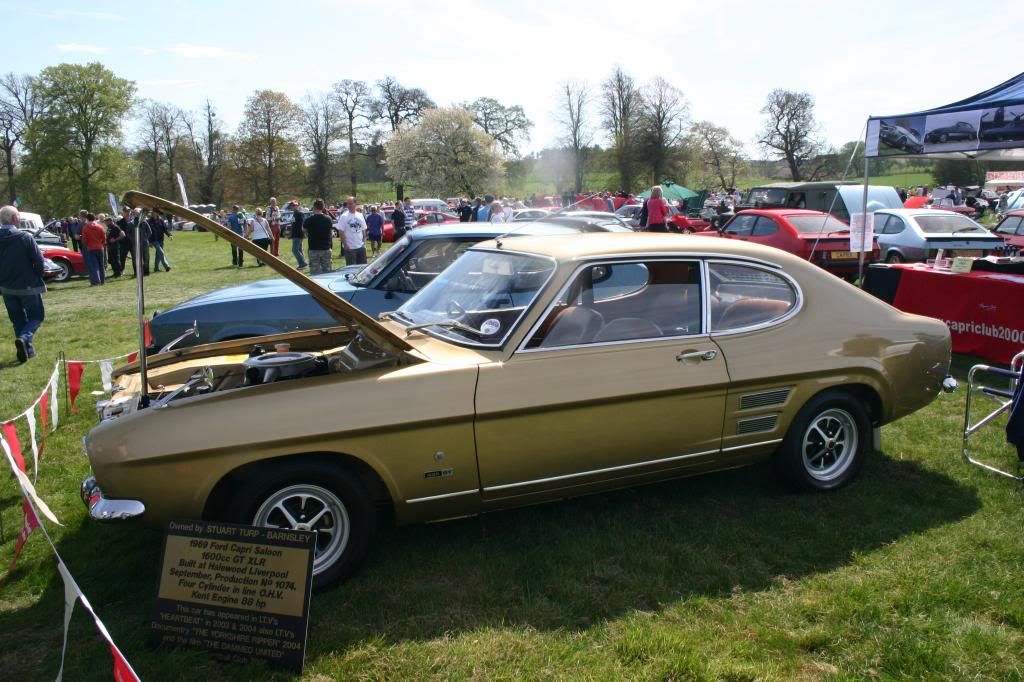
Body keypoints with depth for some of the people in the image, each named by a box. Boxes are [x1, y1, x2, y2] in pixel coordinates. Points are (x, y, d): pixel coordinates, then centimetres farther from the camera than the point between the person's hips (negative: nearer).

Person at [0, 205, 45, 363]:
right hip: (27, 286, -4)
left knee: (17, 320, 16)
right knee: (36, 316, 8)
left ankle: (27, 350, 15)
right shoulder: (25, 237, -15)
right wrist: (37, 278, 1)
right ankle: (24, 338, -18)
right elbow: (38, 260, -15)